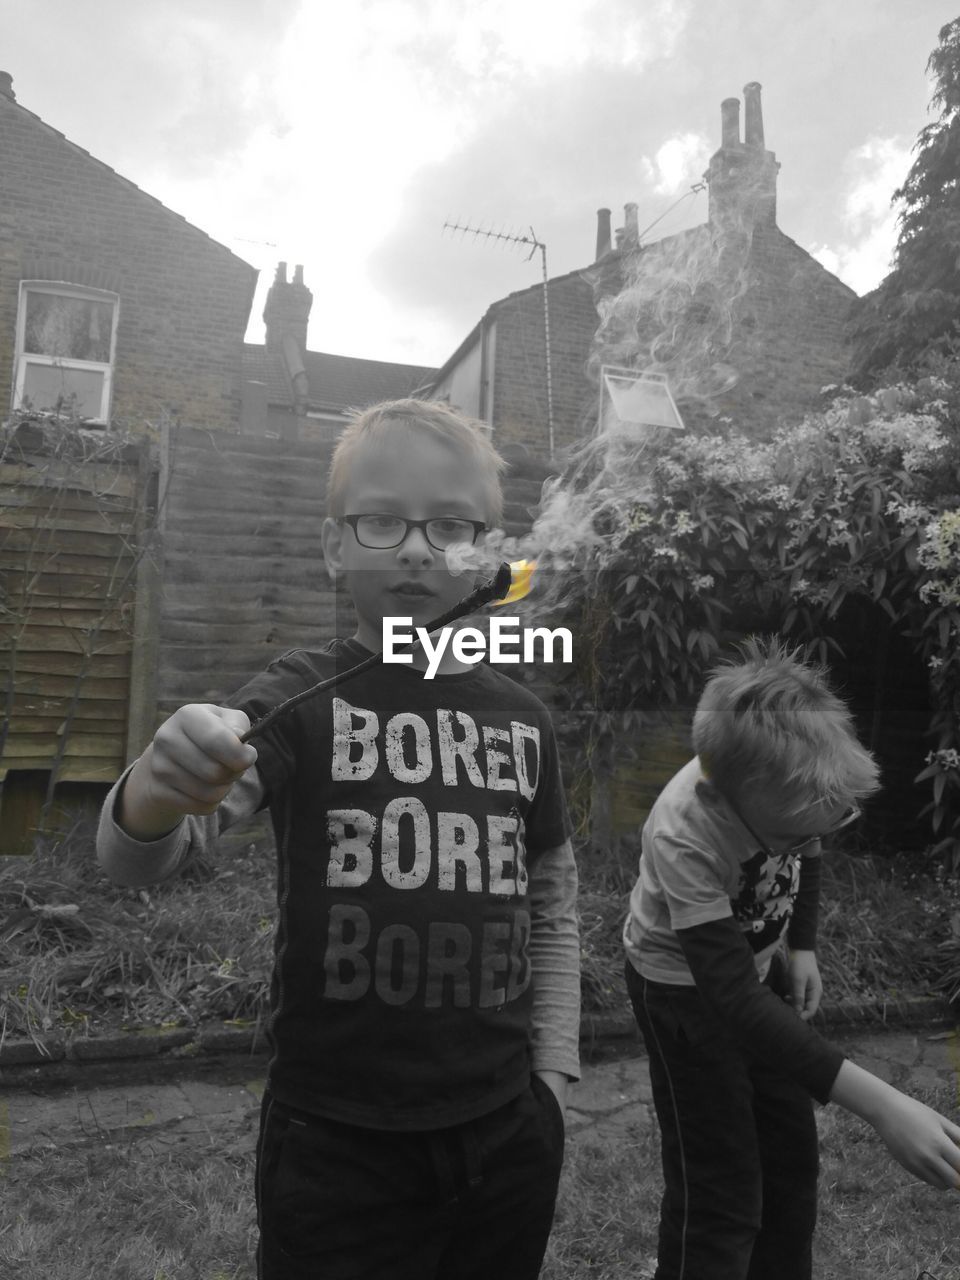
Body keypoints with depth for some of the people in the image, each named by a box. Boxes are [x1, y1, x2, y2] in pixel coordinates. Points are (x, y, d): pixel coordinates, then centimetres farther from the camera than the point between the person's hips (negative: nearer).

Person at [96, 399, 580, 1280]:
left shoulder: (523, 718, 1)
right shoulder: (303, 699, -9)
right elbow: (136, 859, -20)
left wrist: (552, 1068, 7)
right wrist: (157, 794, -41)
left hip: (507, 1133, 4)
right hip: (336, 1140, -3)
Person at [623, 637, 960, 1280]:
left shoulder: (796, 779, -24)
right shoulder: (681, 836, -40)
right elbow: (735, 999, -40)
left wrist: (802, 946, -4)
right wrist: (880, 1104, -45)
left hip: (761, 962, 6)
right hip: (687, 982, -5)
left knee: (792, 1155, 15)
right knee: (721, 1191, -3)